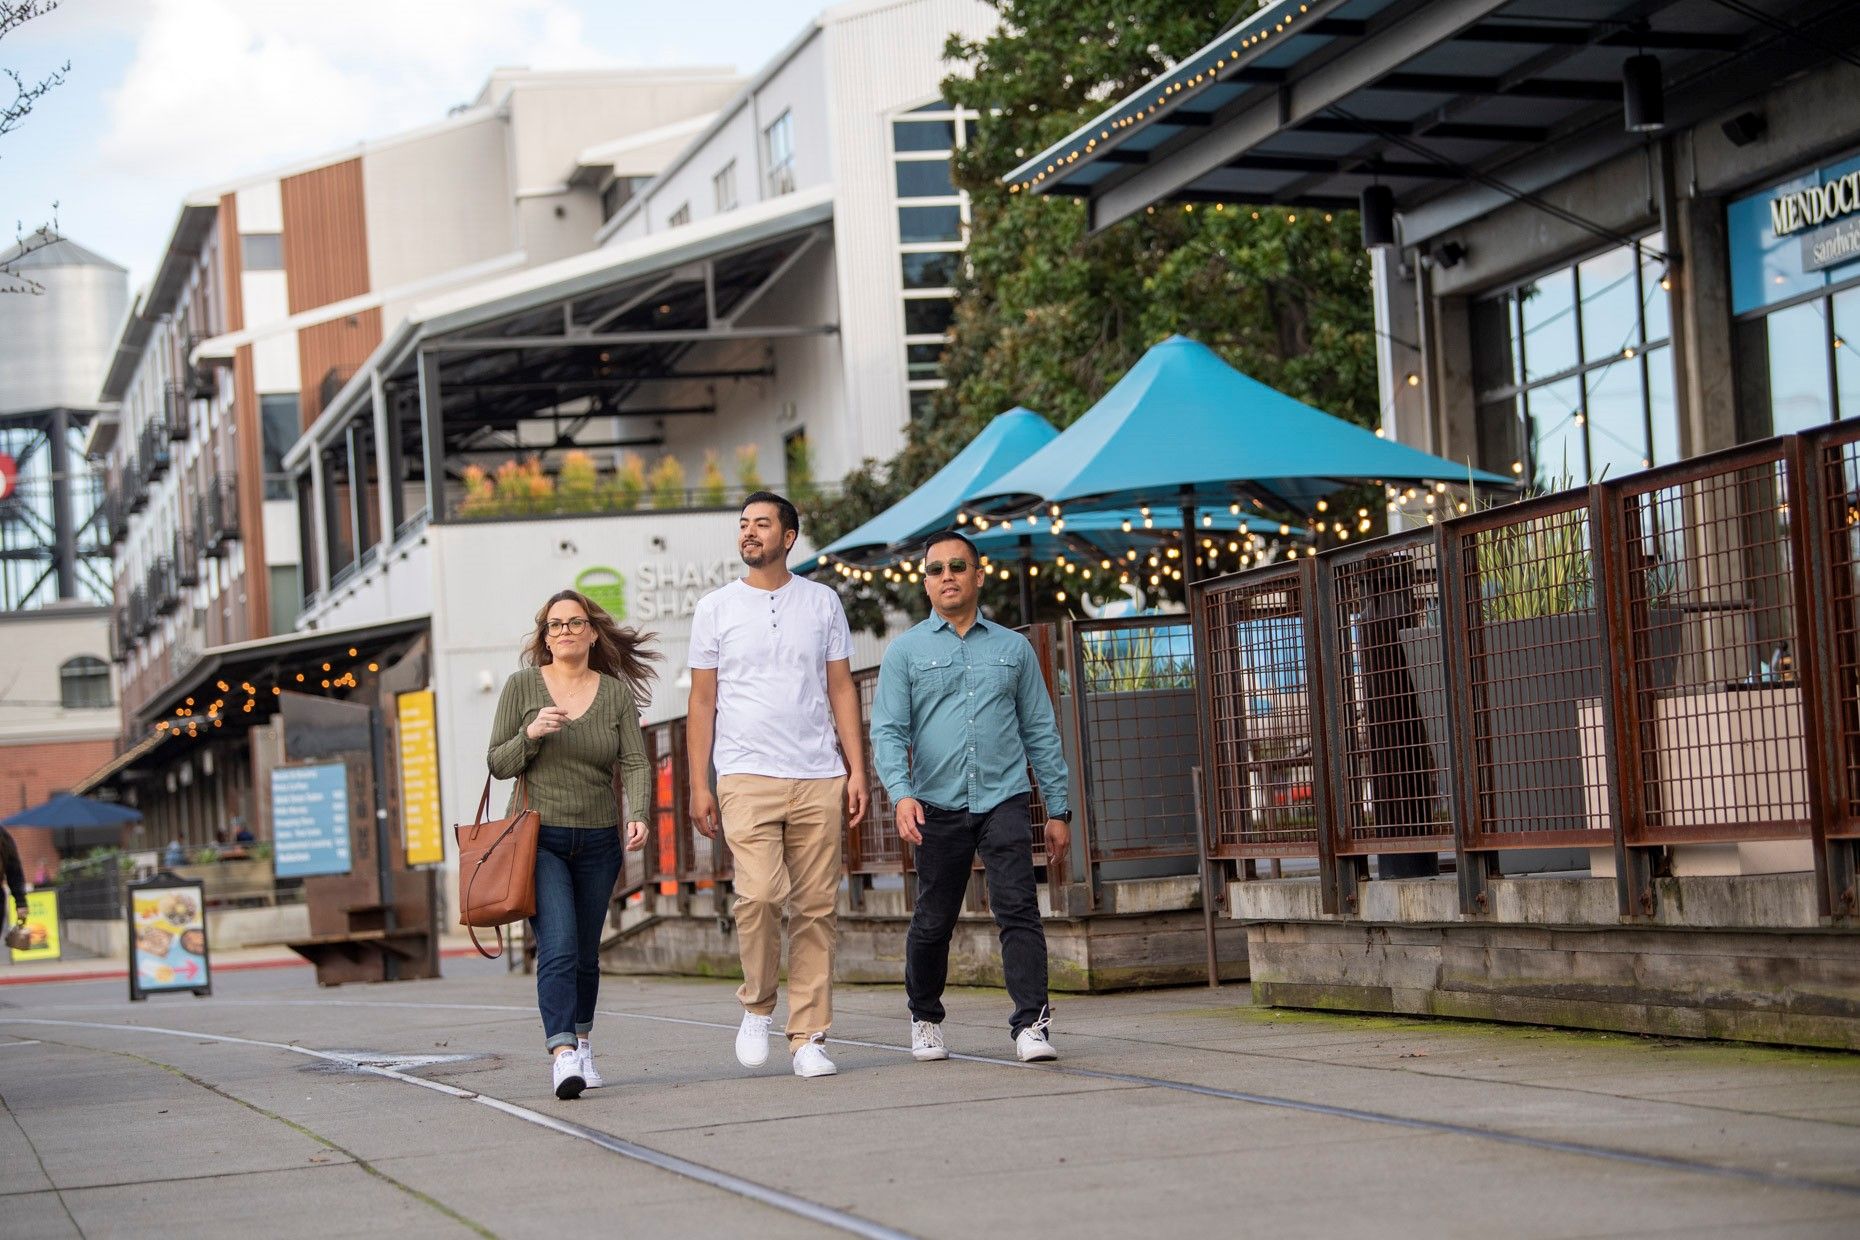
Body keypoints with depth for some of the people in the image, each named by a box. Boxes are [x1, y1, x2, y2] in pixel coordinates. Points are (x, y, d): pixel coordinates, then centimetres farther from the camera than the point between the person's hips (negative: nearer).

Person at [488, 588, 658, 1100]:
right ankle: (563, 1055, -26)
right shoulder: (523, 686, 1)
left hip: (597, 842, 3)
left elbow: (635, 764, -3)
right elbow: (498, 764, 2)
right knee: (558, 947, -18)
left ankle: (581, 1041, 32)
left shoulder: (616, 693, 4)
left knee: (586, 954, 12)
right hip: (537, 838, -3)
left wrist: (639, 816, -21)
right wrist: (532, 733, -17)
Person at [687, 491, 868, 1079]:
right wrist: (698, 784, 2)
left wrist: (857, 769, 3)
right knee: (760, 892, -19)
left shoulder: (823, 602, 11)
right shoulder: (716, 608, 8)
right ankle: (757, 1006, 4)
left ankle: (808, 1037, 6)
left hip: (819, 778, 2)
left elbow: (841, 689, 12)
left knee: (816, 909, 0)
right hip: (747, 777, -2)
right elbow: (702, 701, 9)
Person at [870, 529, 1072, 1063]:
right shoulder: (906, 651, 6)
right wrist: (902, 793, -19)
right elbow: (888, 731, -2)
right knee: (933, 922, 8)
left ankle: (1031, 1025, -17)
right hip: (938, 806, 0)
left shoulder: (1013, 648, 11)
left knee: (1018, 909, -14)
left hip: (1004, 799, 0)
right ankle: (925, 1019, 29)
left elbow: (1041, 732, 13)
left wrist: (1058, 810, 10)